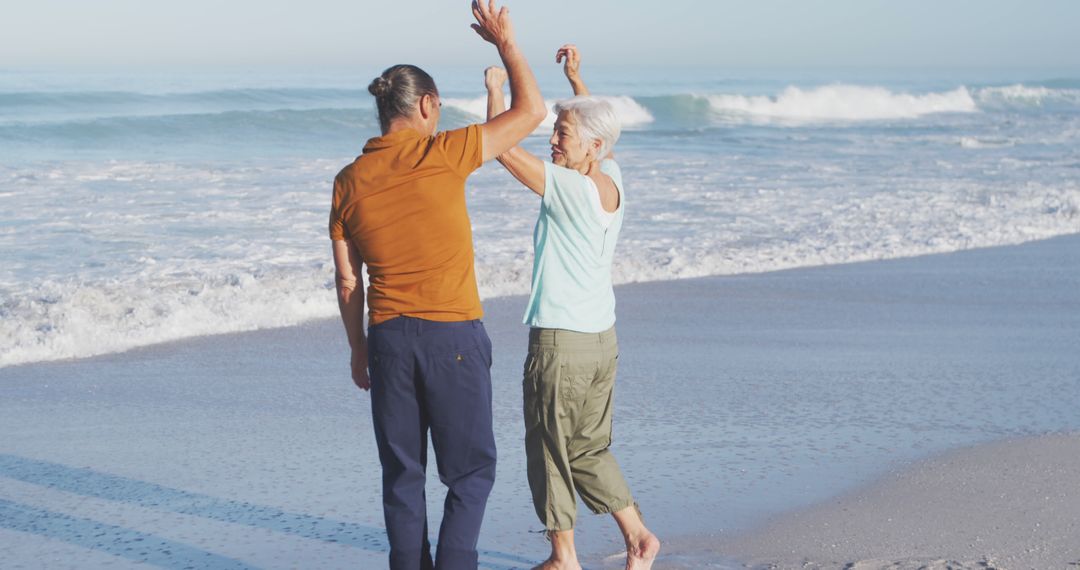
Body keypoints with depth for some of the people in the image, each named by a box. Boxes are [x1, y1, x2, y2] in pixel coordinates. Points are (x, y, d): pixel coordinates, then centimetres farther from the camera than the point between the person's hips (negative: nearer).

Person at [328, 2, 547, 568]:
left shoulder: (349, 181, 4)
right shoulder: (442, 155, -9)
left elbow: (347, 280, 8)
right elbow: (530, 111, -1)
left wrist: (358, 348, 19)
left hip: (388, 337, 4)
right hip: (454, 335, -4)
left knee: (402, 473, 12)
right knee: (471, 470, 6)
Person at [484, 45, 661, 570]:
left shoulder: (572, 189, -18)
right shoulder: (611, 181, 5)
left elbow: (506, 150, -20)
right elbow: (594, 126, 26)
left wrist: (495, 88, -9)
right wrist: (575, 77, 29)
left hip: (560, 341, -8)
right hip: (602, 336, 8)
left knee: (550, 448, 5)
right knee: (590, 448, 19)